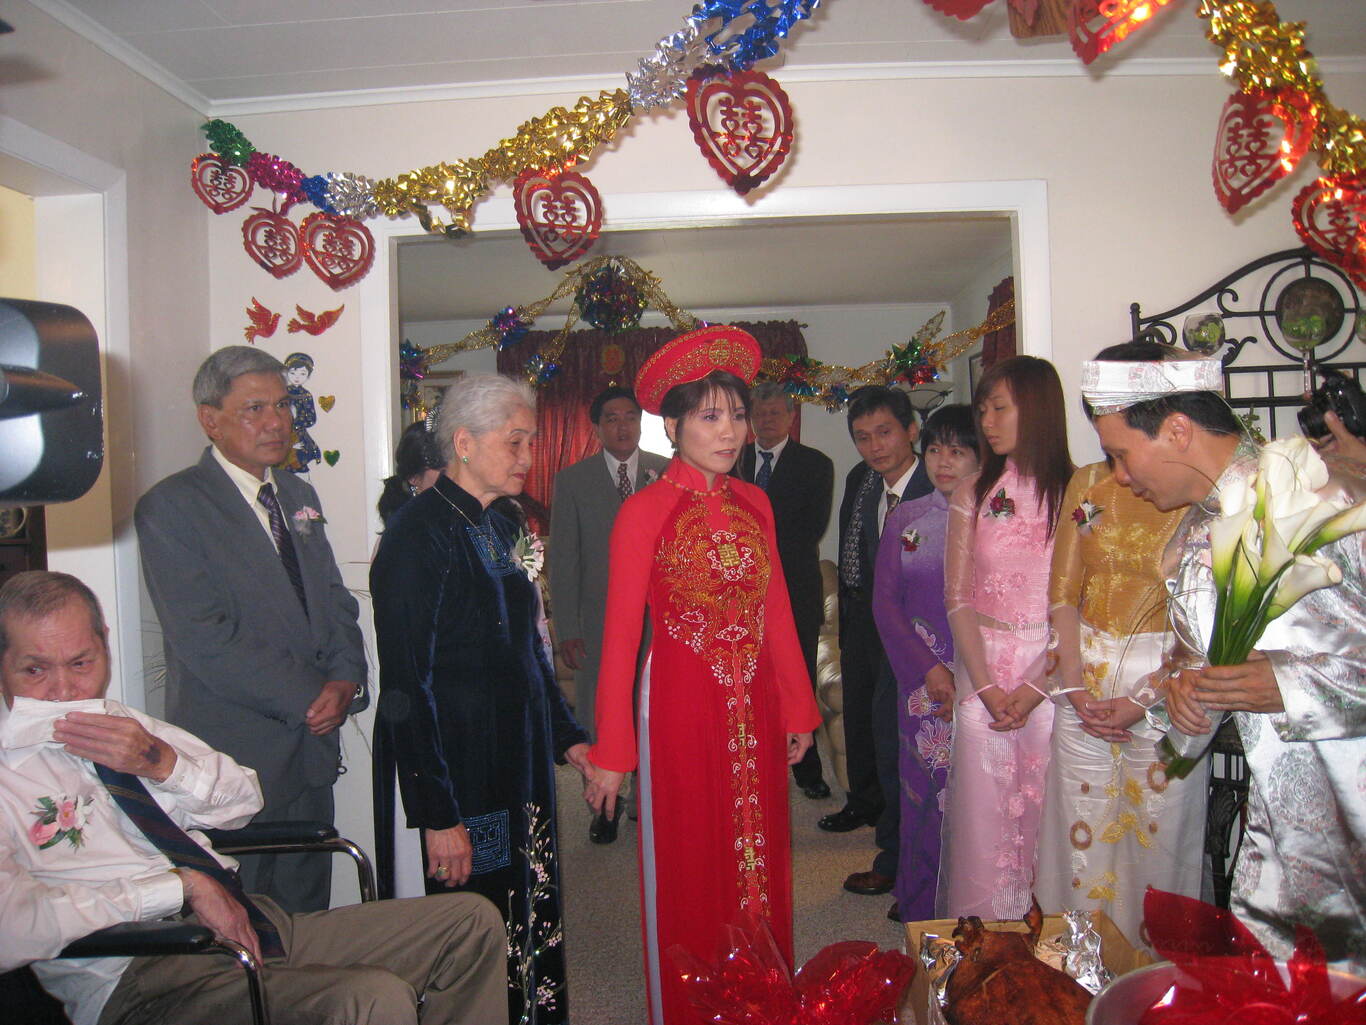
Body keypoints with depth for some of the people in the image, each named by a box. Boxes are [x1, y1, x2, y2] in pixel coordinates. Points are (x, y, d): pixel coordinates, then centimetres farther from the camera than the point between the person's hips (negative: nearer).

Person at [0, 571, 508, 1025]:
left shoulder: (127, 724, 18)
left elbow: (244, 798, 17)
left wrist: (162, 761, -3)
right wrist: (179, 885, -17)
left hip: (249, 923, 8)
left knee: (472, 922, -2)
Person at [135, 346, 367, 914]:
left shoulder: (299, 495, 14)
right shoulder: (170, 506, -9)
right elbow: (204, 638, -16)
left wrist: (345, 680, -4)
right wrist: (311, 696, -14)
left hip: (312, 742, 7)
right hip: (235, 754, -6)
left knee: (309, 913, 15)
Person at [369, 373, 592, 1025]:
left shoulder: (503, 526, 10)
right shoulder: (418, 534, -15)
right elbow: (406, 684, -18)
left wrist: (566, 735, 13)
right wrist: (437, 816, -19)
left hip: (525, 771, 8)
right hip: (465, 784, -7)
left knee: (534, 934, 16)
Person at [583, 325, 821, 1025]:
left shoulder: (753, 504, 6)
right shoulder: (645, 512, -10)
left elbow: (777, 613, 10)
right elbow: (620, 637, -11)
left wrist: (798, 708, 11)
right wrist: (611, 751, -11)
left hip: (753, 710, 5)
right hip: (680, 709, -5)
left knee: (758, 866, 16)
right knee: (684, 871, 10)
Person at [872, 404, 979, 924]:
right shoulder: (904, 519, 7)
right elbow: (885, 603, 5)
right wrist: (930, 670, -5)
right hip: (921, 679, 2)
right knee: (923, 788, 7)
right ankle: (921, 909, 24)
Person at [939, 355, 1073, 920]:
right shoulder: (972, 495, 6)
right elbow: (957, 598, 2)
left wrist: (1036, 687, -12)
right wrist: (986, 686, -8)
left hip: (1056, 672, -2)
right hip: (982, 672, 2)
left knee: (1049, 824, 5)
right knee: (982, 825, 6)